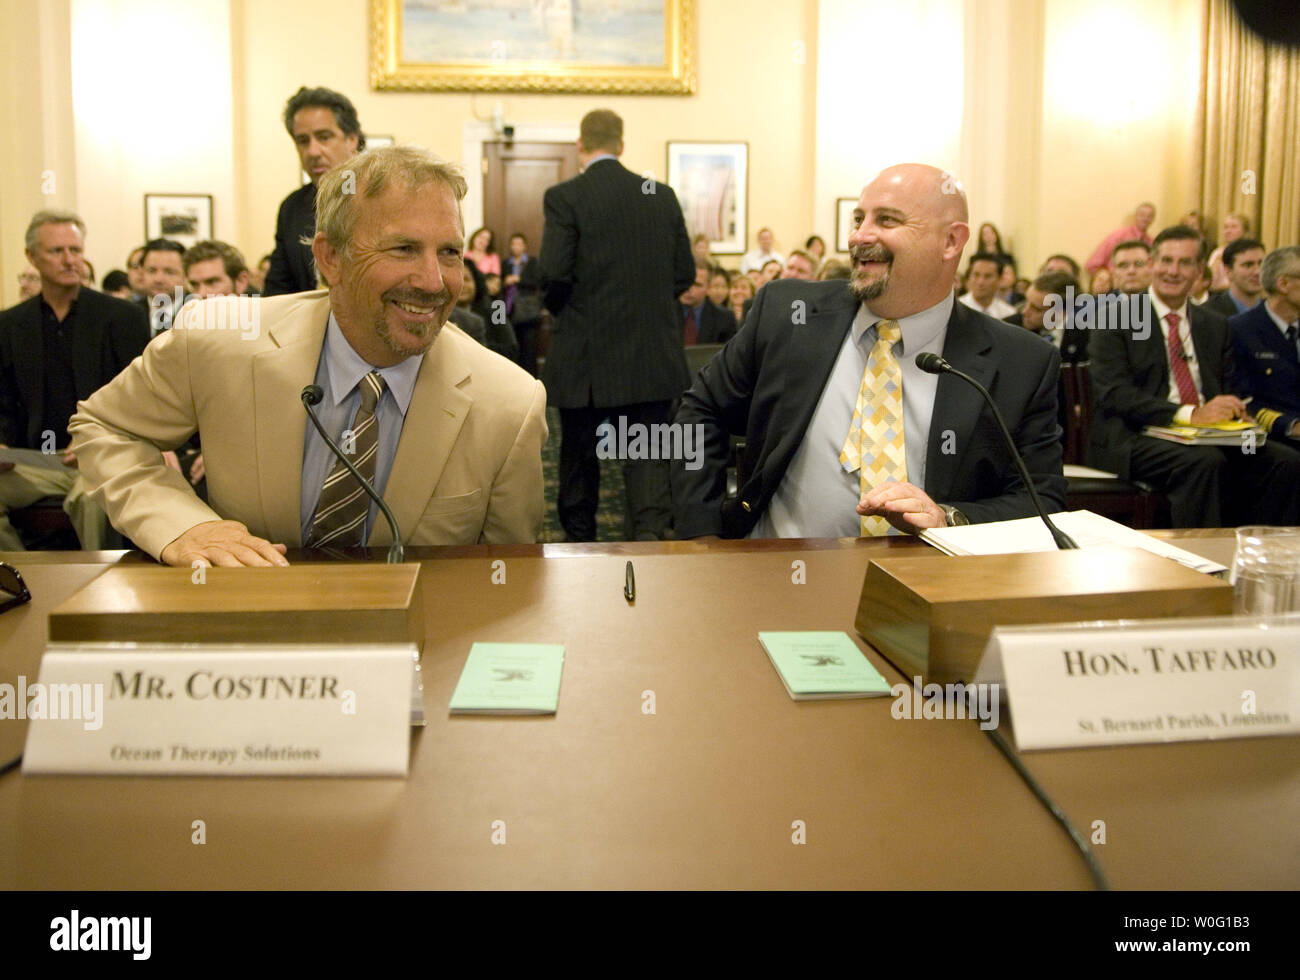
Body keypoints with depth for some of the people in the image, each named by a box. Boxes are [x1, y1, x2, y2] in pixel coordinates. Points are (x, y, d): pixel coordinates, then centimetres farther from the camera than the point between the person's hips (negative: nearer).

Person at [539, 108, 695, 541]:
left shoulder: (564, 197, -8)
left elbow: (553, 274, -15)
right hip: (652, 355, 3)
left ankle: (580, 543, 27)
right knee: (647, 455, 6)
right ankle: (650, 532, -14)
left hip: (586, 355, -3)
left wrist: (560, 308, 6)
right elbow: (685, 273, 7)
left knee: (579, 458, 13)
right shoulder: (662, 195, 5)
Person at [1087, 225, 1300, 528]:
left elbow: (1229, 390, 21)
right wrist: (1189, 414, -21)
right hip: (1134, 439, -5)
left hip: (1208, 437, 6)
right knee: (1205, 462, -34)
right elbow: (1113, 394, -11)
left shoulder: (1215, 325, 19)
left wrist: (1233, 410, -6)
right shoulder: (1116, 318, 1)